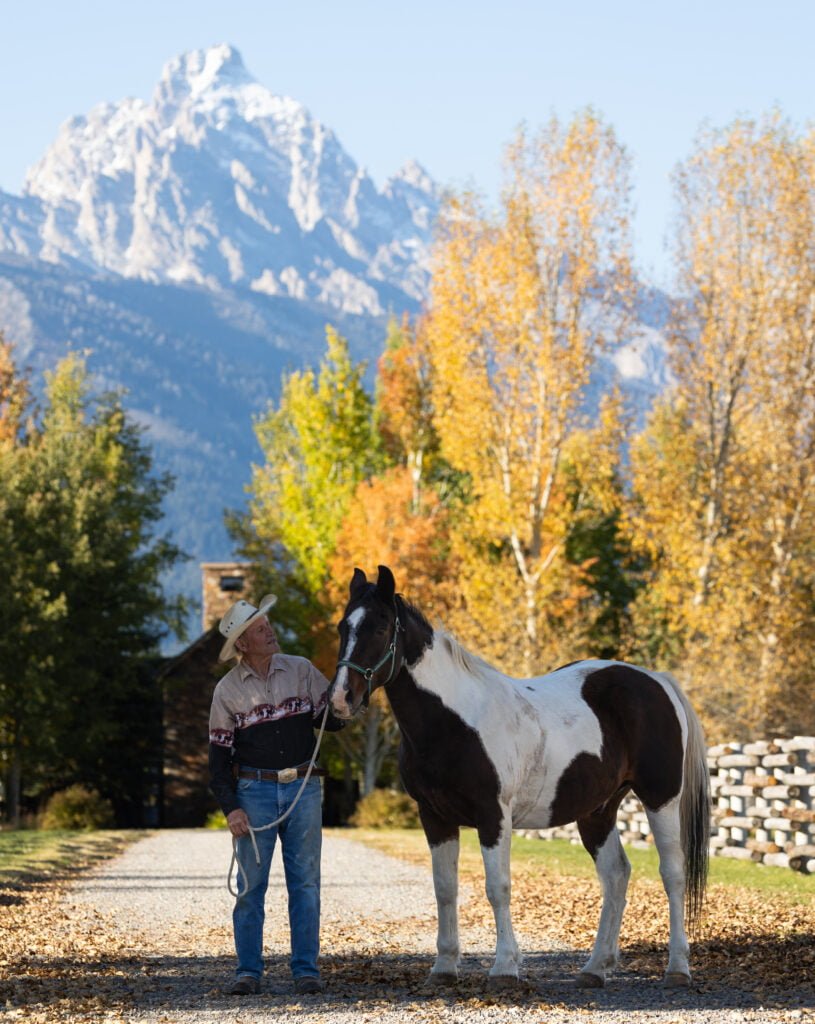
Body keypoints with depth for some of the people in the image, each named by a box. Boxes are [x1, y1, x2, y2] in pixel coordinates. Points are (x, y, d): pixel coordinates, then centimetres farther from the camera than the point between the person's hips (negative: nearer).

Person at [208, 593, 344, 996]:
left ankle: (306, 968, 8)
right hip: (255, 792, -1)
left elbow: (331, 720, 2)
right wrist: (230, 808, -8)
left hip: (303, 787, 1)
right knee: (251, 883, 0)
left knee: (305, 882, 3)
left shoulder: (301, 671, 3)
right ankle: (248, 970, 7)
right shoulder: (228, 689, 0)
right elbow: (218, 754, 1)